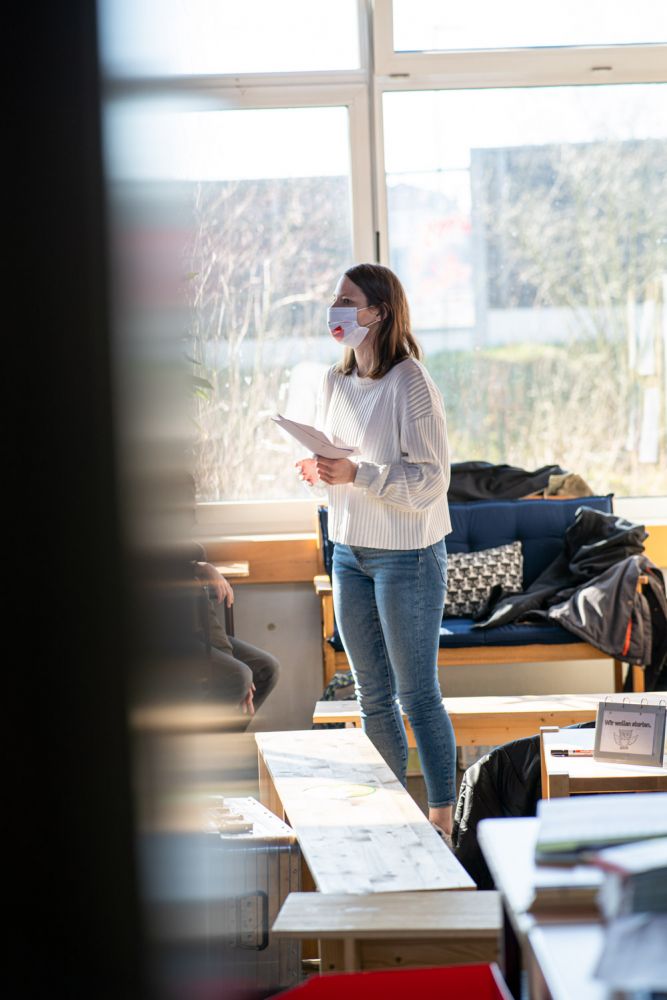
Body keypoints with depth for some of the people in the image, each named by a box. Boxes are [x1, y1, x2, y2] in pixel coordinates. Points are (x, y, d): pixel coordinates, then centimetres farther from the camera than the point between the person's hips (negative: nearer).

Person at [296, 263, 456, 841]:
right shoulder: (336, 382, 8)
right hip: (349, 553, 7)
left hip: (407, 554, -7)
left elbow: (430, 479, -18)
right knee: (372, 696, 13)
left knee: (417, 696, -1)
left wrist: (356, 474, -27)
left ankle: (441, 819, 9)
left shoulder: (410, 384, -15)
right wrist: (318, 471, -3)